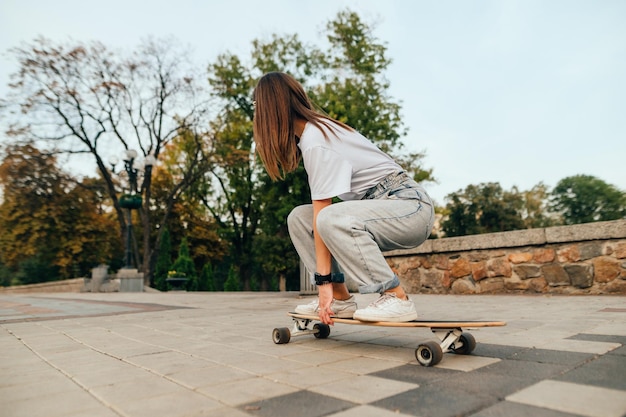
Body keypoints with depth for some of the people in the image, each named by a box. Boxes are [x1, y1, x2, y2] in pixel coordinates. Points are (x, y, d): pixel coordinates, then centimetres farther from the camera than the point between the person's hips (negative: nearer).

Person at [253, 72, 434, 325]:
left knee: (331, 219, -34)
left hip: (411, 207, -9)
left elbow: (322, 214, -21)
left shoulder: (316, 143, -20)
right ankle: (341, 299, 3)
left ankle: (397, 298, -20)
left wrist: (323, 281, -17)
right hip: (378, 203, 9)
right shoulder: (319, 126, 8)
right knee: (299, 218, 2)